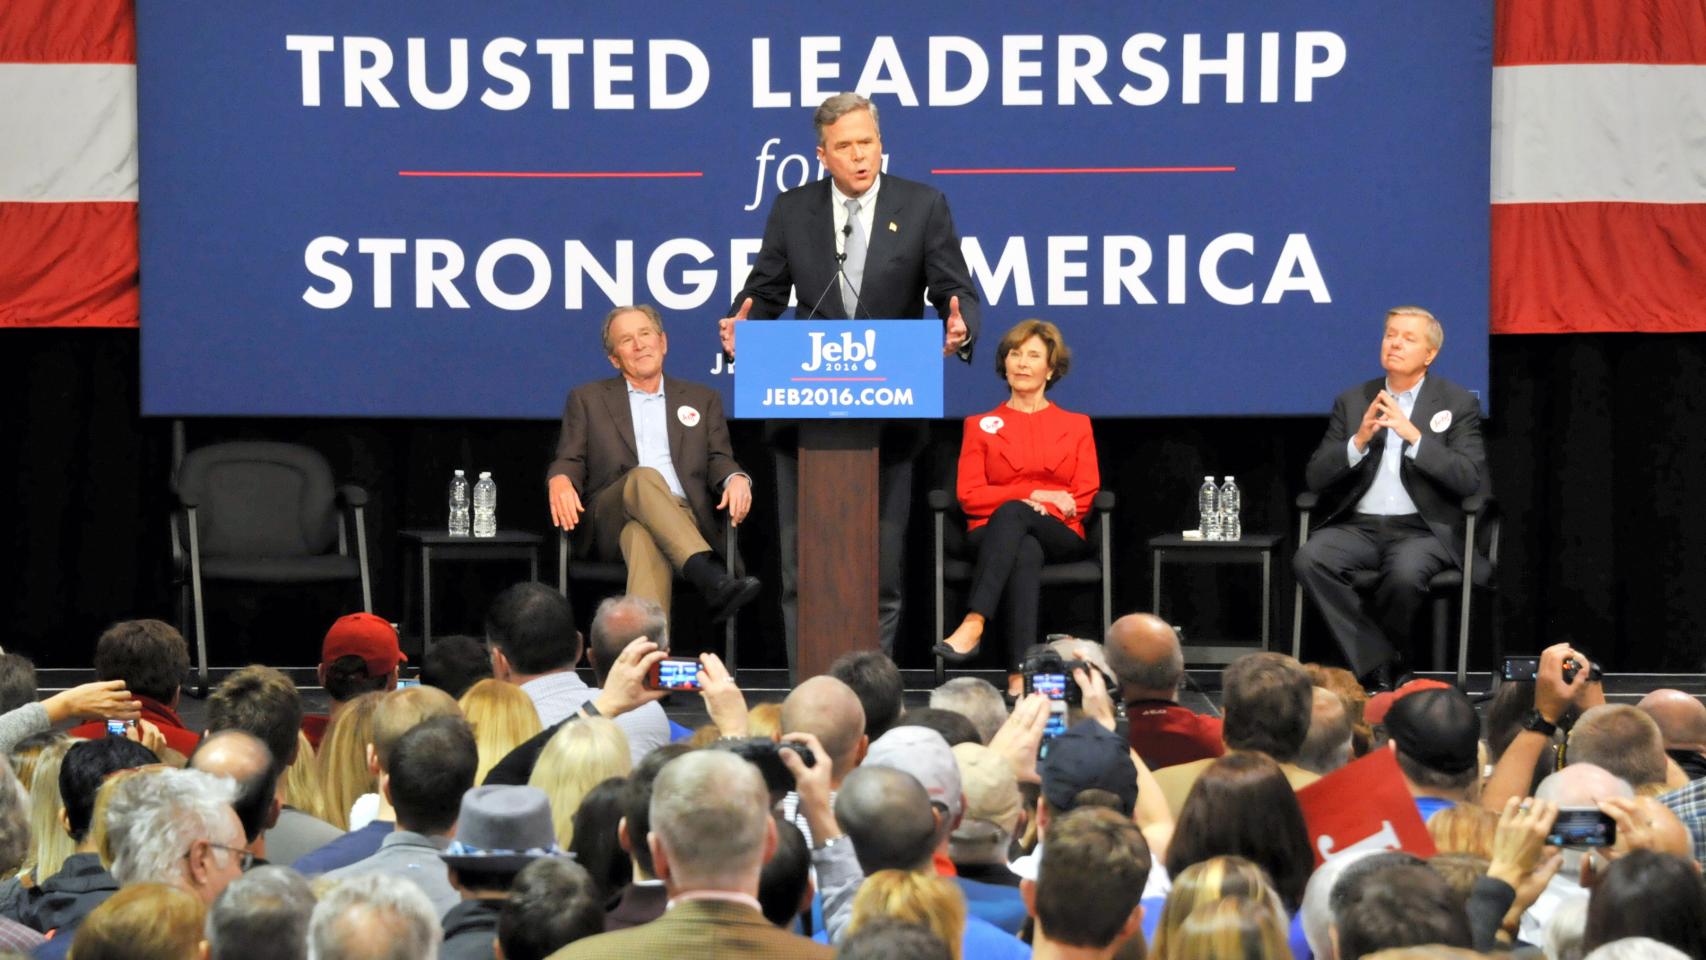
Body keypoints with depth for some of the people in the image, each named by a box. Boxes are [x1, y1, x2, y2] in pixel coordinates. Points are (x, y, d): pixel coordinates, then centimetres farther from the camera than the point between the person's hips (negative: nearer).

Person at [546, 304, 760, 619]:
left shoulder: (702, 399, 26)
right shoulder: (587, 399, 23)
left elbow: (719, 460, 17)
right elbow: (569, 461, 15)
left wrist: (736, 478, -9)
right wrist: (559, 480, -12)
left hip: (684, 515, 0)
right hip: (612, 519, 0)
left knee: (644, 534, -39)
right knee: (644, 478, -38)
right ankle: (712, 578, -58)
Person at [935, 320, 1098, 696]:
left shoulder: (1076, 426, 20)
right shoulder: (980, 426, 19)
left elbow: (1085, 496, 8)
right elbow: (969, 495, 6)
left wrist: (1028, 505, -11)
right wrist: (1035, 494, -7)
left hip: (1059, 535, 0)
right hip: (995, 534, 0)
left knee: (1012, 513, -37)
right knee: (1025, 553, -39)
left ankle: (973, 625, -52)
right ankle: (1020, 675, -55)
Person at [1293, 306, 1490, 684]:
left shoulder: (1458, 404, 7)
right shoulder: (1352, 402, 15)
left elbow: (1470, 479, -6)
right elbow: (1315, 478, 8)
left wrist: (1413, 436, -16)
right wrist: (1359, 441, -9)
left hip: (1421, 529, -3)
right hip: (1358, 526, 3)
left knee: (1406, 572, -36)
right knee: (1309, 558, -28)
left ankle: (1370, 660, -9)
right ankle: (1381, 663, -21)